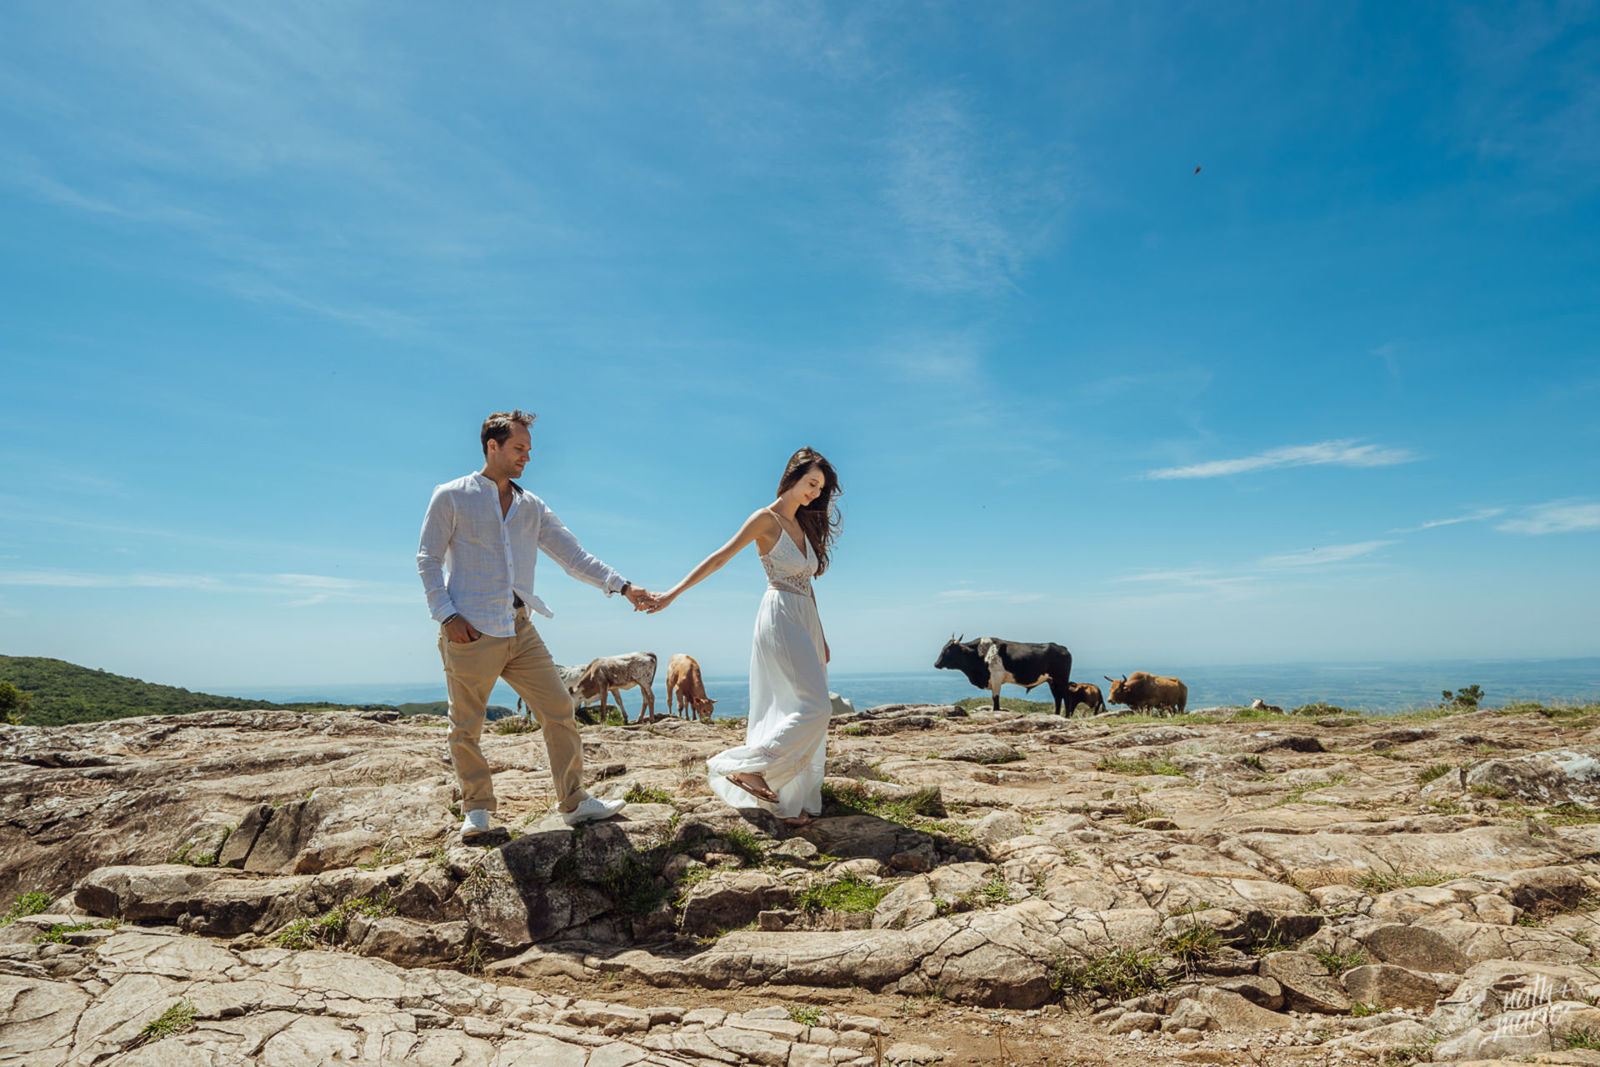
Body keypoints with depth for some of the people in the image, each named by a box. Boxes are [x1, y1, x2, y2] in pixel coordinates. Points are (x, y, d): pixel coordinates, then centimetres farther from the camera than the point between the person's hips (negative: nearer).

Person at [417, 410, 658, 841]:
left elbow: (574, 556, 10)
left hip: (519, 629, 4)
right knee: (466, 728, 4)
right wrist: (446, 614, -11)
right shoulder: (451, 497, 3)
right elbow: (428, 559, 1)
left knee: (559, 709, 1)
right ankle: (476, 809, 23)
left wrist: (622, 586, -1)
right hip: (471, 629, -4)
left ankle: (574, 802, 11)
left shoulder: (532, 507, 14)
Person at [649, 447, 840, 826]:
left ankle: (791, 802, 12)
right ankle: (745, 764, -7)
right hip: (780, 619, -8)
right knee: (814, 707, -15)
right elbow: (720, 557, -10)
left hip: (806, 623, 8)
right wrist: (673, 592, -16)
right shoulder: (767, 519, -5)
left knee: (792, 711, 7)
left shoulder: (803, 525, 17)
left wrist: (820, 638, 19)